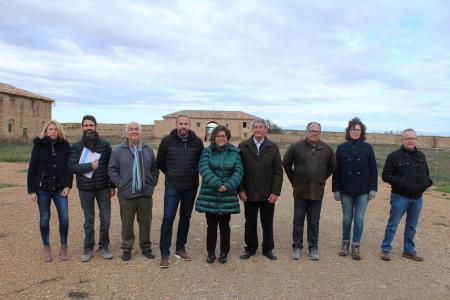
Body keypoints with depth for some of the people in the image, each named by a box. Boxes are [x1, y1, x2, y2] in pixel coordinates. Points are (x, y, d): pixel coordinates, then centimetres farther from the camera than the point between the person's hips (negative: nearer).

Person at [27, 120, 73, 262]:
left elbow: (69, 167, 3)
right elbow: (32, 169, -1)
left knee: (64, 218, -3)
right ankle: (46, 248, 23)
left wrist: (68, 186, -6)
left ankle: (63, 247, 15)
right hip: (42, 189, 0)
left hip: (60, 189, 1)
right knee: (44, 219, 6)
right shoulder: (39, 146, -2)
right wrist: (31, 190, -5)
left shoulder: (65, 146, 0)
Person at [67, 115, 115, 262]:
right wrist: (90, 166, -21)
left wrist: (112, 186, 2)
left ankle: (103, 247, 21)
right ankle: (88, 248, 23)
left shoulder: (105, 144, 0)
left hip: (103, 188, 1)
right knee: (89, 219, 10)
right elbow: (71, 167, -10)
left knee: (105, 218, 4)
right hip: (85, 189, 0)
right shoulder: (76, 147, -1)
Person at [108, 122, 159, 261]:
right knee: (127, 224, 8)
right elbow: (112, 169, 1)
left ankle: (146, 247, 27)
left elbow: (154, 168, 12)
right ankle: (127, 248, 25)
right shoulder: (118, 151, -1)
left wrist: (152, 183, 3)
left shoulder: (148, 150, 6)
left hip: (145, 194, 2)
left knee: (145, 222, 11)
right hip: (126, 194, -2)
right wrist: (120, 184, -8)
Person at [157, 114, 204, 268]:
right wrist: (170, 174, 6)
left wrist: (193, 174, 5)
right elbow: (160, 162, 8)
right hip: (172, 186, -2)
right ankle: (165, 254, 5)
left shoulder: (197, 142, -1)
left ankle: (180, 249, 26)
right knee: (168, 218, -5)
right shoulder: (167, 141, -4)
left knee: (185, 218, 11)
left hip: (191, 187, 2)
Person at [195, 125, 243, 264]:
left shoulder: (235, 152, 4)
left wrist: (228, 186, -17)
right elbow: (203, 168, -13)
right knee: (211, 225, 9)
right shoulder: (207, 151, 1)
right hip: (209, 196, 0)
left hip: (228, 197, 0)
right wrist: (217, 184, -22)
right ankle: (211, 252, 24)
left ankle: (224, 252, 24)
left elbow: (238, 172, -3)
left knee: (224, 226, 9)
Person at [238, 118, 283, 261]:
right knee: (250, 222, 11)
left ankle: (268, 249, 27)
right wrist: (241, 190, -6)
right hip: (249, 194, 0)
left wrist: (276, 192, -7)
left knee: (268, 223, 12)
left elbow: (278, 172, 0)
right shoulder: (243, 146, 1)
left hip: (268, 194, 0)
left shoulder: (273, 147, 1)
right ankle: (250, 248, 26)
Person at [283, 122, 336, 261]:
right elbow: (286, 163, 6)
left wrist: (322, 179, 13)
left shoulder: (327, 149, 2)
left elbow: (332, 166, 16)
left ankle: (313, 248, 22)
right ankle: (297, 246, 20)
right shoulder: (296, 147, -4)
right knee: (298, 220, 7)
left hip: (317, 192, 1)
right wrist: (294, 181, 7)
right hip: (300, 191, -1)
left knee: (314, 222, 10)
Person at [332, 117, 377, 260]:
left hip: (363, 191, 0)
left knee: (359, 219, 4)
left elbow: (373, 169, 3)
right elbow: (336, 170, 2)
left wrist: (373, 188, -3)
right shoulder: (342, 148, 2)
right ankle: (345, 244, 24)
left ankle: (356, 247, 15)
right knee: (347, 219, 9)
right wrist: (335, 189, -1)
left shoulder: (367, 148, 1)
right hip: (346, 190, 0)